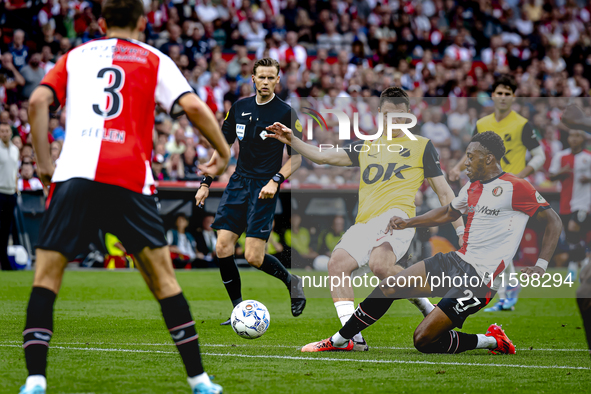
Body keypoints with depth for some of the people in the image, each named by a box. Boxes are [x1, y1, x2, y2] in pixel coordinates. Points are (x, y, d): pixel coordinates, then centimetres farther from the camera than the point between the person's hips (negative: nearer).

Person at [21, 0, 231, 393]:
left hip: (74, 173, 1)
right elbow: (193, 107, 4)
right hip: (130, 178, -1)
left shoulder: (75, 56, 22)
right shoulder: (153, 60, 17)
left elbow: (38, 101, 7)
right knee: (162, 275, 8)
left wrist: (44, 161, 13)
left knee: (46, 274, 6)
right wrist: (224, 153, 16)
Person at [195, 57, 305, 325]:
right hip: (238, 182, 5)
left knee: (253, 257, -12)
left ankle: (292, 281, 17)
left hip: (264, 188, -5)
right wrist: (206, 183, 12)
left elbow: (297, 156, -3)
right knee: (222, 249, -7)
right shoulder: (240, 108, 9)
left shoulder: (285, 113, -5)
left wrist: (275, 181, -17)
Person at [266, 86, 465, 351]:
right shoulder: (366, 147, 27)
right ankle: (353, 337, -19)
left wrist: (461, 229, 6)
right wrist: (292, 141, 8)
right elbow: (323, 156, 23)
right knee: (337, 263, -19)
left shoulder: (421, 146, 15)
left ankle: (424, 303, -12)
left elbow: (443, 191, 13)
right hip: (364, 222, 5)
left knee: (379, 263, -34)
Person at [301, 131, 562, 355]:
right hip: (457, 261, 8)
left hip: (481, 279, -8)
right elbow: (448, 213, 31)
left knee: (423, 340, -15)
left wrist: (541, 266, -13)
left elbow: (553, 221, -6)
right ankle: (340, 340, 16)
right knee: (388, 288, 1)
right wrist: (408, 223, 23)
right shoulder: (472, 188, 13)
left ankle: (491, 341, 2)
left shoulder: (515, 188, -12)